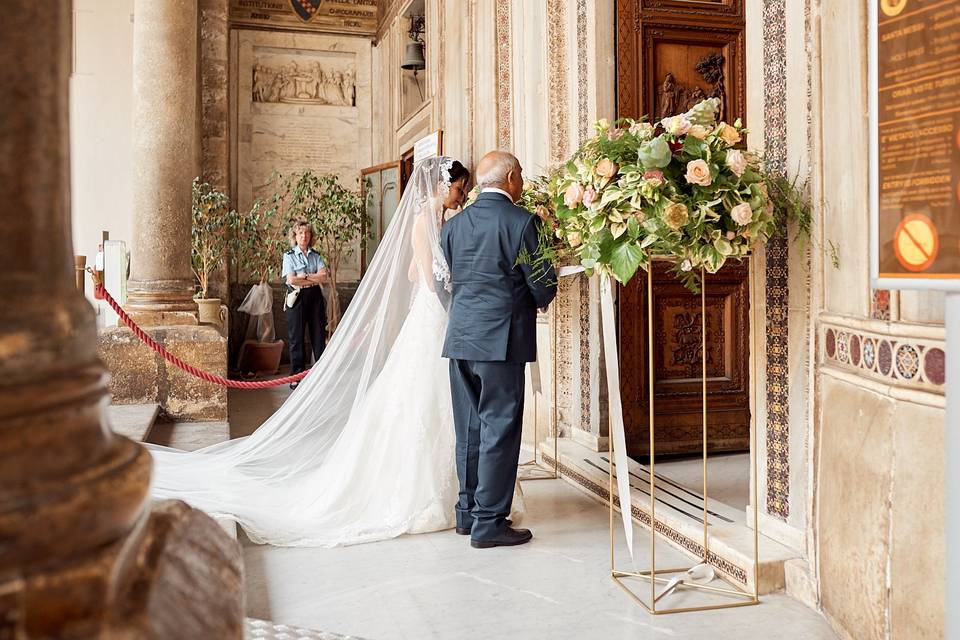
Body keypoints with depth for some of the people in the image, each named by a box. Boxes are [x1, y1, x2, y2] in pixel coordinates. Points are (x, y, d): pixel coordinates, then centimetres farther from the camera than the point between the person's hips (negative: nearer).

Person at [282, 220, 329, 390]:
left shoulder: (316, 256, 10)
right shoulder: (289, 256, 1)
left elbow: (325, 276, -4)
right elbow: (291, 280, -12)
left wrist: (305, 277, -12)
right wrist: (315, 279, -7)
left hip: (315, 297, 3)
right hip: (297, 298, -3)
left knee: (319, 334, 4)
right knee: (297, 337, 2)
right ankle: (296, 375, 9)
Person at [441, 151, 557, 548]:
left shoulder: (453, 224, 9)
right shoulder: (522, 221, -9)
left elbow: (448, 280, 12)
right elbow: (544, 284, -7)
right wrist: (537, 302, 15)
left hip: (460, 337, 6)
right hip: (501, 340, -6)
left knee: (469, 430, 15)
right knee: (499, 430, 0)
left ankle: (468, 511, 24)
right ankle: (489, 523, 4)